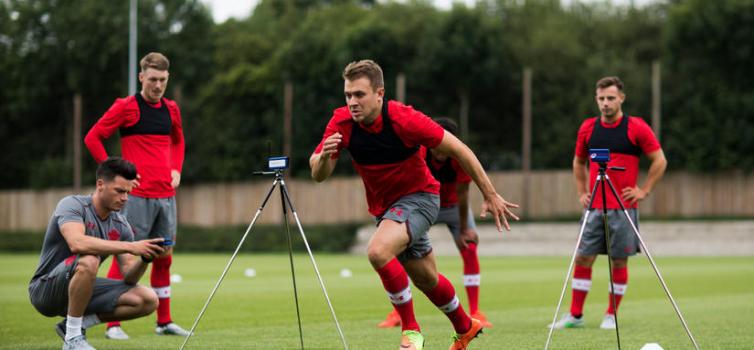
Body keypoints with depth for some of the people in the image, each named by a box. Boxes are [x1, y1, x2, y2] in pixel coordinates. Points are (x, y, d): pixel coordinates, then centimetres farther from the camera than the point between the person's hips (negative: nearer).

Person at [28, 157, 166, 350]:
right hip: (46, 289, -7)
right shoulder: (72, 205, -17)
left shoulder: (121, 225, 2)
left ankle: (73, 324, 2)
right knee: (88, 261, -37)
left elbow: (129, 278, -2)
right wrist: (131, 247, -39)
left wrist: (144, 259, -24)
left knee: (148, 300, -8)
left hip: (84, 290, 7)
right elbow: (77, 244, -38)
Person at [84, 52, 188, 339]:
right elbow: (92, 138, -3)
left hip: (166, 195, 6)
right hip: (137, 194, -6)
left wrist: (176, 169, 14)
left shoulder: (170, 109, 13)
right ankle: (113, 324, -5)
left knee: (164, 257, 11)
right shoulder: (126, 107, -5)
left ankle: (164, 321, 19)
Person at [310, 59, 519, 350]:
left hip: (419, 195, -6)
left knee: (378, 251, -31)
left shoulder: (403, 119, -27)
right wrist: (324, 156, -39)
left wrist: (490, 195, -16)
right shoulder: (342, 122, -15)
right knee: (426, 279, 19)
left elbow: (457, 149, -18)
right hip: (384, 206, 6)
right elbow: (318, 175, -15)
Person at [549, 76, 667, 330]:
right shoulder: (588, 128, 8)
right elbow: (578, 162, 22)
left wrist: (644, 191, -5)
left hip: (624, 208, -3)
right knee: (583, 259, 1)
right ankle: (575, 315, 7)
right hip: (594, 207, 3)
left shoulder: (637, 127, -4)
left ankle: (611, 316, 11)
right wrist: (582, 192, 12)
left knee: (619, 261, 0)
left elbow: (659, 161, 0)